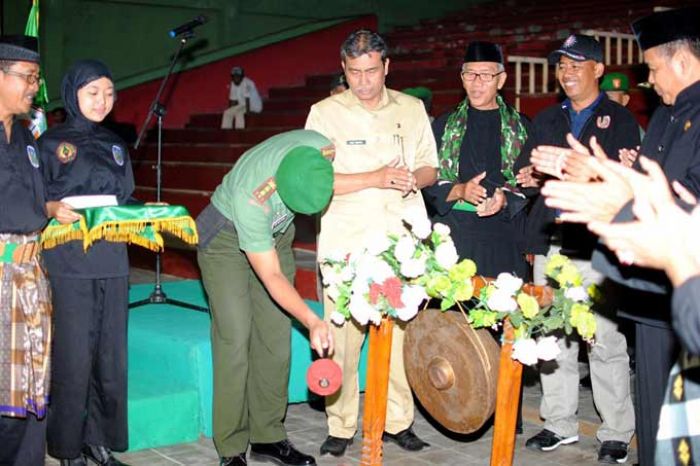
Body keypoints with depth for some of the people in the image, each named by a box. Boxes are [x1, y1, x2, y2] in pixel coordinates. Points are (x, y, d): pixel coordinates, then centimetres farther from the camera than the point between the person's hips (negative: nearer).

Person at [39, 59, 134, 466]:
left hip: (112, 264, 5)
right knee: (74, 360, -4)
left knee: (111, 359, 6)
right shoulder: (51, 143, 2)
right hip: (69, 266, -4)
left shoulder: (115, 146, 16)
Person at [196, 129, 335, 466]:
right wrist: (312, 321, -36)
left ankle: (268, 438, 11)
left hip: (276, 236, 5)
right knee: (235, 339, -11)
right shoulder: (249, 198, -40)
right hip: (226, 239, -5)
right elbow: (272, 278, -32)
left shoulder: (323, 149, -27)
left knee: (276, 337, 2)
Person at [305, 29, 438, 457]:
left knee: (401, 328, 1)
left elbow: (431, 168, 17)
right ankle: (341, 425, 9)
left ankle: (398, 420, 15)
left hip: (402, 240, 2)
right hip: (346, 241, -2)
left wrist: (413, 178, -7)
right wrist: (374, 178, -15)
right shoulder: (326, 113, 3)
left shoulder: (412, 109, 12)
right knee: (343, 332, -3)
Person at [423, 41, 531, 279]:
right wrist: (459, 191, -13)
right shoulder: (444, 125, 9)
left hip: (503, 235, 0)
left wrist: (505, 199, -16)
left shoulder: (520, 127, 7)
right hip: (452, 232, 0)